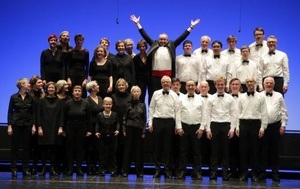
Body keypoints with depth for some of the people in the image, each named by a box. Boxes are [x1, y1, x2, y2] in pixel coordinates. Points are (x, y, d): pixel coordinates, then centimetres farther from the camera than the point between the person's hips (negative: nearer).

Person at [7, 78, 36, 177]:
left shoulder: (30, 98, 5)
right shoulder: (14, 97, 0)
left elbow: (33, 112, 7)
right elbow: (10, 112, 0)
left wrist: (33, 125, -1)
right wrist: (9, 126, -6)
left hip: (27, 124, 2)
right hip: (16, 124, -2)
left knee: (27, 147, 3)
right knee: (14, 146, 2)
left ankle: (25, 169, 11)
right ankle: (14, 169, 9)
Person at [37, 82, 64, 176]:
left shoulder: (59, 101, 6)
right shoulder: (42, 101, 5)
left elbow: (61, 115, 3)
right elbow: (39, 115, 2)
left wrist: (60, 127, -6)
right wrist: (39, 127, -6)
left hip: (55, 128, 1)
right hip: (44, 128, 0)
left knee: (54, 148, 1)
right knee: (44, 148, 0)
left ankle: (52, 168, 8)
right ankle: (43, 168, 7)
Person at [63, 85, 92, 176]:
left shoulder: (86, 103, -2)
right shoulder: (68, 103, -2)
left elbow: (88, 118, 0)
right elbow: (64, 117, 2)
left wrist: (89, 130, -3)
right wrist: (63, 129, -1)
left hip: (82, 129, 0)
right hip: (70, 128, 0)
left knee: (80, 148, 5)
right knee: (70, 148, 4)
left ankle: (79, 168, 12)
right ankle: (70, 168, 10)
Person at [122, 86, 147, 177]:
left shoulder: (142, 105, 6)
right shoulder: (128, 104, 4)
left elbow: (145, 118, 5)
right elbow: (125, 117, 4)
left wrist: (144, 131, -1)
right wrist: (124, 129, -2)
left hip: (139, 129, 1)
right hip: (130, 128, -1)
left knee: (139, 150, 2)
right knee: (128, 149, 1)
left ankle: (139, 171, 8)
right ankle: (125, 171, 5)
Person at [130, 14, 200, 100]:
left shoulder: (171, 46, 11)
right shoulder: (154, 45, 12)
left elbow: (182, 37, 12)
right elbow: (145, 36, 13)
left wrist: (191, 27, 11)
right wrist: (138, 24, 12)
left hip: (168, 75, 0)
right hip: (155, 75, 0)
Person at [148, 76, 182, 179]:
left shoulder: (174, 95, 3)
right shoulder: (156, 94, 5)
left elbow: (177, 111, 2)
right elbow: (151, 108, 7)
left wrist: (178, 126, -3)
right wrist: (150, 123, 2)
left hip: (170, 121, 0)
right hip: (158, 121, 0)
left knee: (168, 147, 4)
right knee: (157, 146, 5)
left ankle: (168, 170, 13)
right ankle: (157, 169, 14)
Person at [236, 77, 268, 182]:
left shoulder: (260, 97, 3)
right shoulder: (241, 97, 9)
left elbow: (264, 113, 1)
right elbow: (238, 112, 8)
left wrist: (262, 127, -5)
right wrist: (237, 127, 2)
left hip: (256, 123, -1)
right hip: (243, 123, 2)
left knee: (255, 149, 3)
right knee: (243, 149, 4)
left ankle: (255, 173, 12)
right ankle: (243, 172, 12)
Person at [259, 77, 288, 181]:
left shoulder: (279, 96, 8)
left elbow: (284, 111, 7)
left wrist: (283, 125, 0)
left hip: (275, 125, 1)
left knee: (275, 149, 4)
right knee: (263, 149, 3)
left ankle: (275, 172, 12)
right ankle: (262, 172, 11)